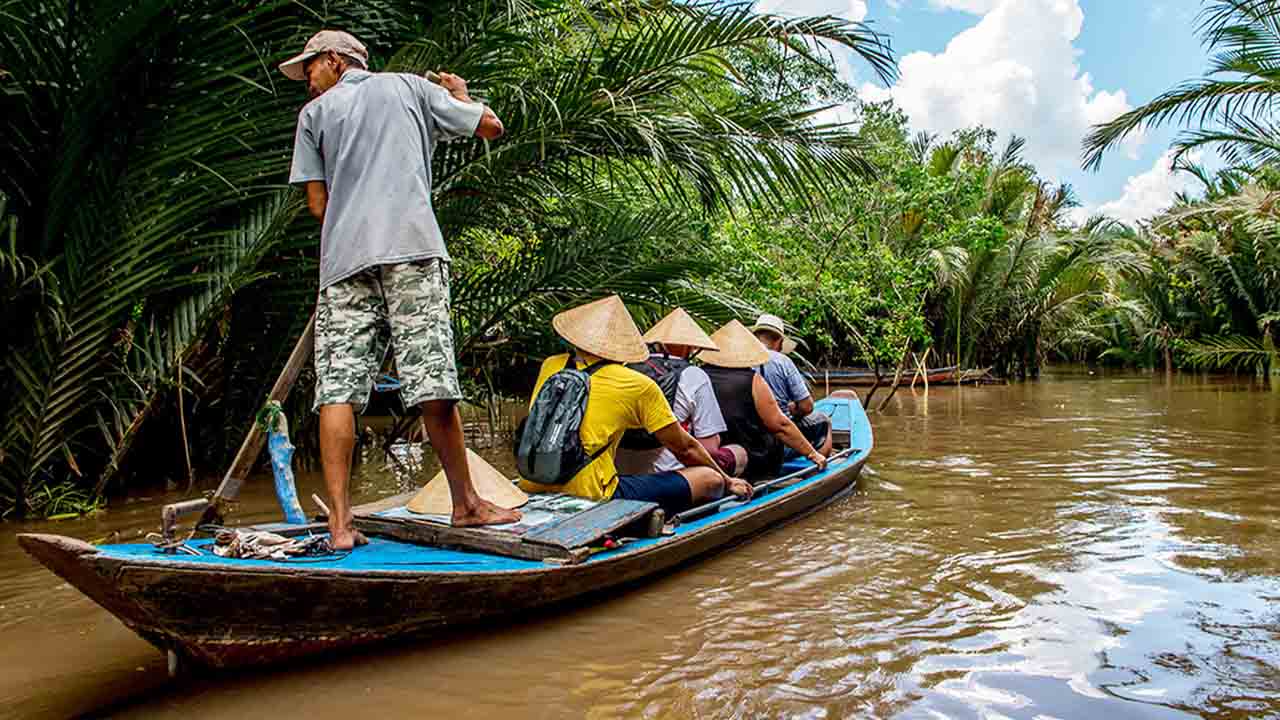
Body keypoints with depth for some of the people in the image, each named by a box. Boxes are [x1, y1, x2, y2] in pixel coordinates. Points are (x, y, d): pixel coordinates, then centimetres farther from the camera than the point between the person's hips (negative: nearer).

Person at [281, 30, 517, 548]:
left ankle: (340, 523, -5)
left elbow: (318, 205, 13)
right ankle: (466, 504, 6)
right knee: (432, 384, -2)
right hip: (412, 249, -1)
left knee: (337, 389, -2)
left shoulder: (314, 112, 20)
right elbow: (492, 126, 22)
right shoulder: (409, 86, 20)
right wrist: (459, 94, 41)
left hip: (344, 257, 1)